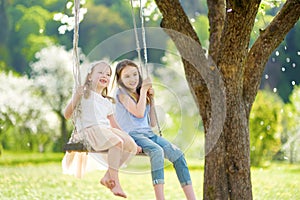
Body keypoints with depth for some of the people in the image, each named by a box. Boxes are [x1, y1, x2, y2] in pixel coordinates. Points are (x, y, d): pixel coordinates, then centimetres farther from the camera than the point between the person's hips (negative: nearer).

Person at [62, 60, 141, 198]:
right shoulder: (84, 93, 11)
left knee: (131, 146, -16)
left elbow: (114, 125, 29)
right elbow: (67, 115, 3)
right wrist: (75, 98, -12)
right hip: (89, 129, -7)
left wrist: (128, 138, 21)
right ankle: (115, 182, -32)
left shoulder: (107, 103, 30)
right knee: (116, 142, -33)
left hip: (107, 130, 7)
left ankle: (108, 177, -11)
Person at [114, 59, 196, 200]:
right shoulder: (122, 93, 1)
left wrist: (151, 100, 13)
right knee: (157, 151, -35)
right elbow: (139, 113, -15)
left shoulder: (142, 95, 21)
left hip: (148, 134, 7)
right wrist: (143, 90, -5)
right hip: (132, 134, -7)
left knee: (177, 153, -17)